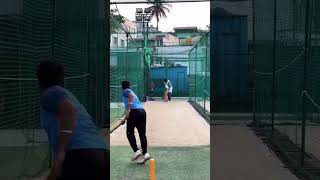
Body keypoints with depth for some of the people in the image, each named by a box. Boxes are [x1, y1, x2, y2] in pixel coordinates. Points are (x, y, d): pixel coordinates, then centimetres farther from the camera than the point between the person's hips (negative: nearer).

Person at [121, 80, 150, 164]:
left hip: (134, 111, -7)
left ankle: (136, 151, -3)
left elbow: (131, 96, -15)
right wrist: (125, 119, 46)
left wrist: (128, 110, -22)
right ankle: (145, 153, -3)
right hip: (142, 111, 7)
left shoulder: (125, 91, 9)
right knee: (142, 134, 4)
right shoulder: (131, 92, 32)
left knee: (130, 133, 6)